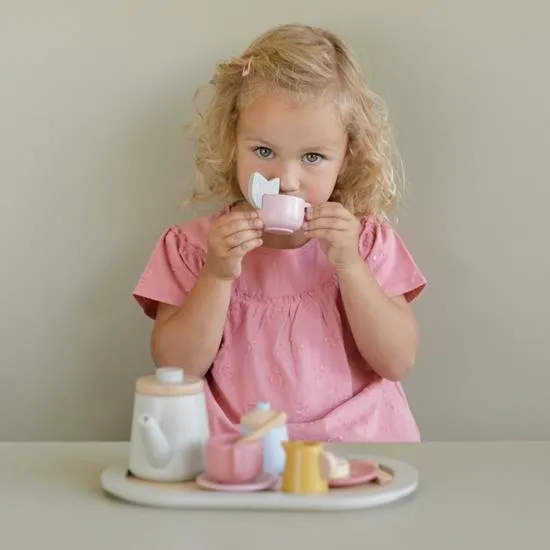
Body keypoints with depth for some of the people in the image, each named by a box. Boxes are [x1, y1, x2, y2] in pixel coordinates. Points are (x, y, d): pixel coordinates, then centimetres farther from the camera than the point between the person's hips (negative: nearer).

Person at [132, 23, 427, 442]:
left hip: (358, 439, 1)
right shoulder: (194, 245, 4)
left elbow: (398, 363, -3)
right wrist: (218, 275, -14)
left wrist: (349, 266, -13)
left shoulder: (367, 240, 4)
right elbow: (176, 370, -3)